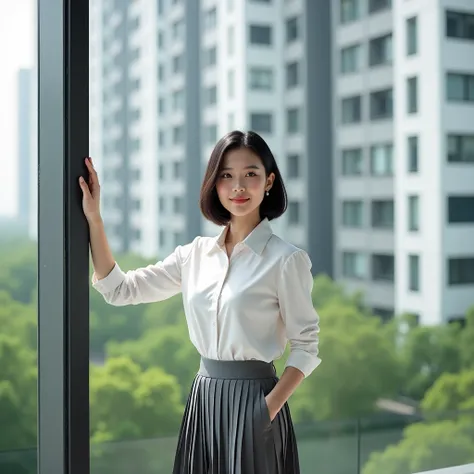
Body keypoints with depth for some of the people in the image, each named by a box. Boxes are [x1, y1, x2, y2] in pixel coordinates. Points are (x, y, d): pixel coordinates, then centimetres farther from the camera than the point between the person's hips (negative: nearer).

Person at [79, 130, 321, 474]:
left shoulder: (286, 259, -9)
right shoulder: (195, 254, 5)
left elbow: (306, 346, -7)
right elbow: (120, 289, 7)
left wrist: (270, 408, -17)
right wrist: (94, 218, 1)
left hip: (252, 398, -5)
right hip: (204, 398, 5)